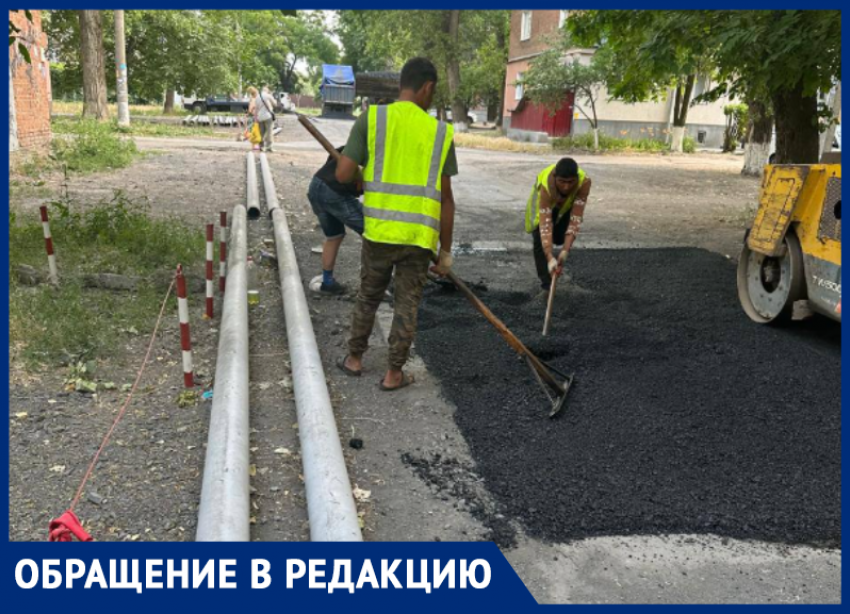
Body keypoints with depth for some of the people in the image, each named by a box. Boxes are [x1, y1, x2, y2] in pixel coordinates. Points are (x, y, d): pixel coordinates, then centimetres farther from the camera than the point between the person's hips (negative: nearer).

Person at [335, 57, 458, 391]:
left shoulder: (371, 118, -2)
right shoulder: (440, 132, 0)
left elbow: (343, 174, -7)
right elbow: (445, 200, 1)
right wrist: (445, 250, 9)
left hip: (378, 230, 1)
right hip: (419, 236, 0)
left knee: (368, 296, 19)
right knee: (407, 304, 11)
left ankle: (354, 358, 33)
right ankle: (393, 373, 19)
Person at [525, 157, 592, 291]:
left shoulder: (584, 182, -40)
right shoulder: (545, 185, -44)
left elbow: (575, 219, -41)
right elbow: (545, 223, -48)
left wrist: (565, 251, -48)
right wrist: (550, 258, -56)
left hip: (567, 205, 2)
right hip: (543, 203, -2)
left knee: (560, 238, -11)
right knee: (540, 238, -17)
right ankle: (546, 282, -8)